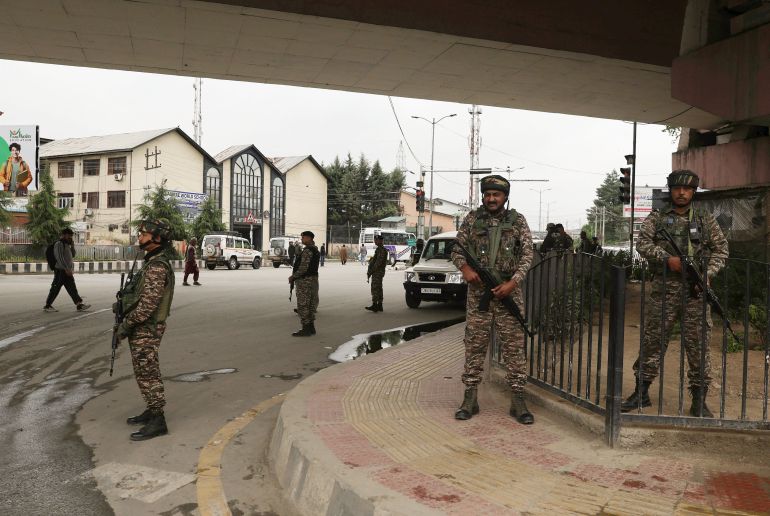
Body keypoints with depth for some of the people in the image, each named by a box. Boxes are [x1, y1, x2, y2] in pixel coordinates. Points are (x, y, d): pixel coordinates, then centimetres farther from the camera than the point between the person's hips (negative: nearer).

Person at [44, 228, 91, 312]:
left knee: (72, 289, 6)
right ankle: (47, 305, 6)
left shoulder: (66, 244, 17)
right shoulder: (59, 244, -12)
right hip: (61, 271, -9)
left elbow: (72, 255, 18)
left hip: (67, 271, 9)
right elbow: (60, 258, -20)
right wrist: (66, 269, -24)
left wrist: (72, 246, 3)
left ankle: (79, 304, 4)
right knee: (55, 288, -3)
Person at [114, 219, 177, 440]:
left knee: (147, 374, -4)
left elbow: (148, 303, -25)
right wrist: (123, 302, 9)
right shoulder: (154, 262, 11)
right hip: (143, 328, 10)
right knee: (146, 372, 18)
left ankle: (157, 422, 4)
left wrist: (126, 325, -17)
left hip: (145, 330, -10)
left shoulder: (157, 267, -21)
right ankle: (152, 411, 30)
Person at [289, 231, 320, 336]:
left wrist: (293, 277, -11)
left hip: (305, 280, -10)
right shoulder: (315, 249, 14)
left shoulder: (307, 251, -18)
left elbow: (303, 268, -23)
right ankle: (311, 327, 19)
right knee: (310, 304, 13)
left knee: (303, 305, -5)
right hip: (313, 279, 10)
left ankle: (306, 329, -2)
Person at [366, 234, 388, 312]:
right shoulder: (378, 249, 19)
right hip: (377, 272, 10)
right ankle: (379, 305, 13)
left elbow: (378, 262, -21)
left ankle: (374, 306, -14)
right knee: (378, 289, 10)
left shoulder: (382, 250, -14)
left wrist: (371, 271, -17)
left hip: (378, 272, -10)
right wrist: (369, 272, 16)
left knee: (375, 289, -12)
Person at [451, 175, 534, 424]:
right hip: (478, 291, 1)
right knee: (474, 345, 4)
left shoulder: (517, 221, 5)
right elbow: (457, 249, 9)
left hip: (509, 291, 0)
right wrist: (465, 268, -12)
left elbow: (527, 254, 1)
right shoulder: (472, 219, 6)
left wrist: (513, 282, -12)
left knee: (514, 346, 2)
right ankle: (470, 399, 13)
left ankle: (518, 401, 11)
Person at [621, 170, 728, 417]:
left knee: (698, 343, 2)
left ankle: (699, 401, 12)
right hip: (664, 288, -1)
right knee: (652, 339, 2)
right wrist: (667, 258, -17)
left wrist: (708, 274, -4)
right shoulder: (657, 217, 9)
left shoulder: (706, 219, 12)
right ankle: (641, 392, 13)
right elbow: (643, 243, -2)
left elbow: (721, 248, 11)